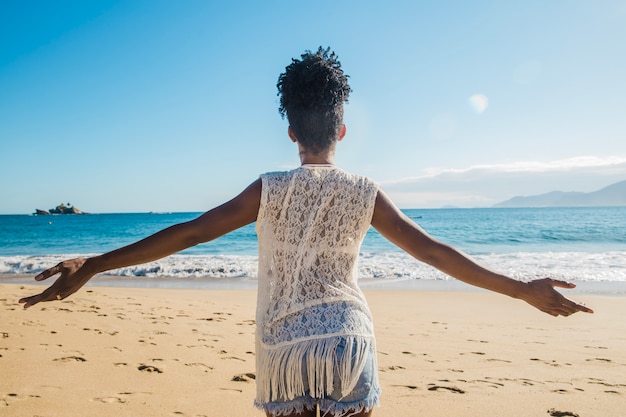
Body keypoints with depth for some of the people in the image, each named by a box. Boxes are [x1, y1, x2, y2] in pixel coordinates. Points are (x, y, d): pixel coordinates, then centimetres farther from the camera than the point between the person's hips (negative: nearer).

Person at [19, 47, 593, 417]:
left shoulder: (270, 190, -5)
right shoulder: (366, 193, -2)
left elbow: (188, 233, -8)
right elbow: (435, 251, -1)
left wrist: (92, 266, -2)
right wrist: (522, 289, 8)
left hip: (284, 346, 0)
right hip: (347, 341, 0)